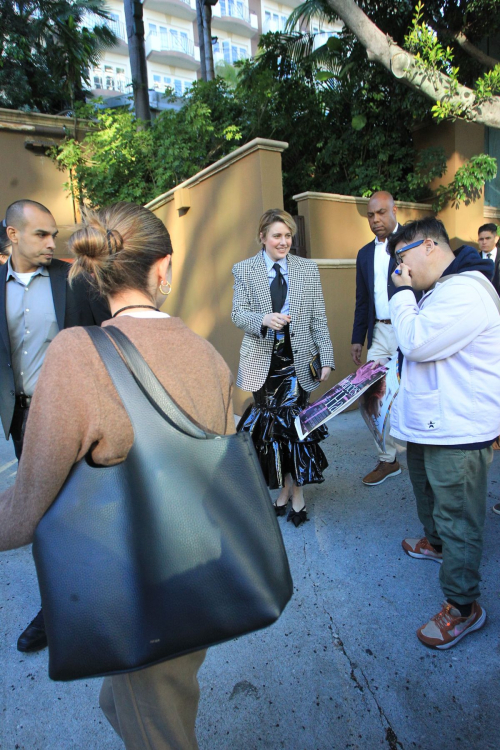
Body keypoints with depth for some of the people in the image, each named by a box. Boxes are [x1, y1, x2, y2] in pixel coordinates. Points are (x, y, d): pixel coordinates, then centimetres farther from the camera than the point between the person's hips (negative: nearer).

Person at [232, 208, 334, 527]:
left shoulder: (308, 269, 5)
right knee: (269, 426, 8)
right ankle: (284, 487, 28)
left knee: (296, 424, 1)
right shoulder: (244, 270, 3)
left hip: (298, 360, 0)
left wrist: (326, 358, -2)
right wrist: (263, 320, -23)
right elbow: (238, 313, -2)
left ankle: (297, 490, 20)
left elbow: (318, 318, 4)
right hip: (263, 361, 1)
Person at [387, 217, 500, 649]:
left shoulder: (465, 292, -22)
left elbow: (416, 342, -25)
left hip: (457, 433, -11)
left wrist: (402, 294, -15)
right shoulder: (443, 289, 14)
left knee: (457, 517, 1)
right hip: (431, 424, 11)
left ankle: (463, 607, 16)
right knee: (428, 493, 29)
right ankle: (436, 543, 53)